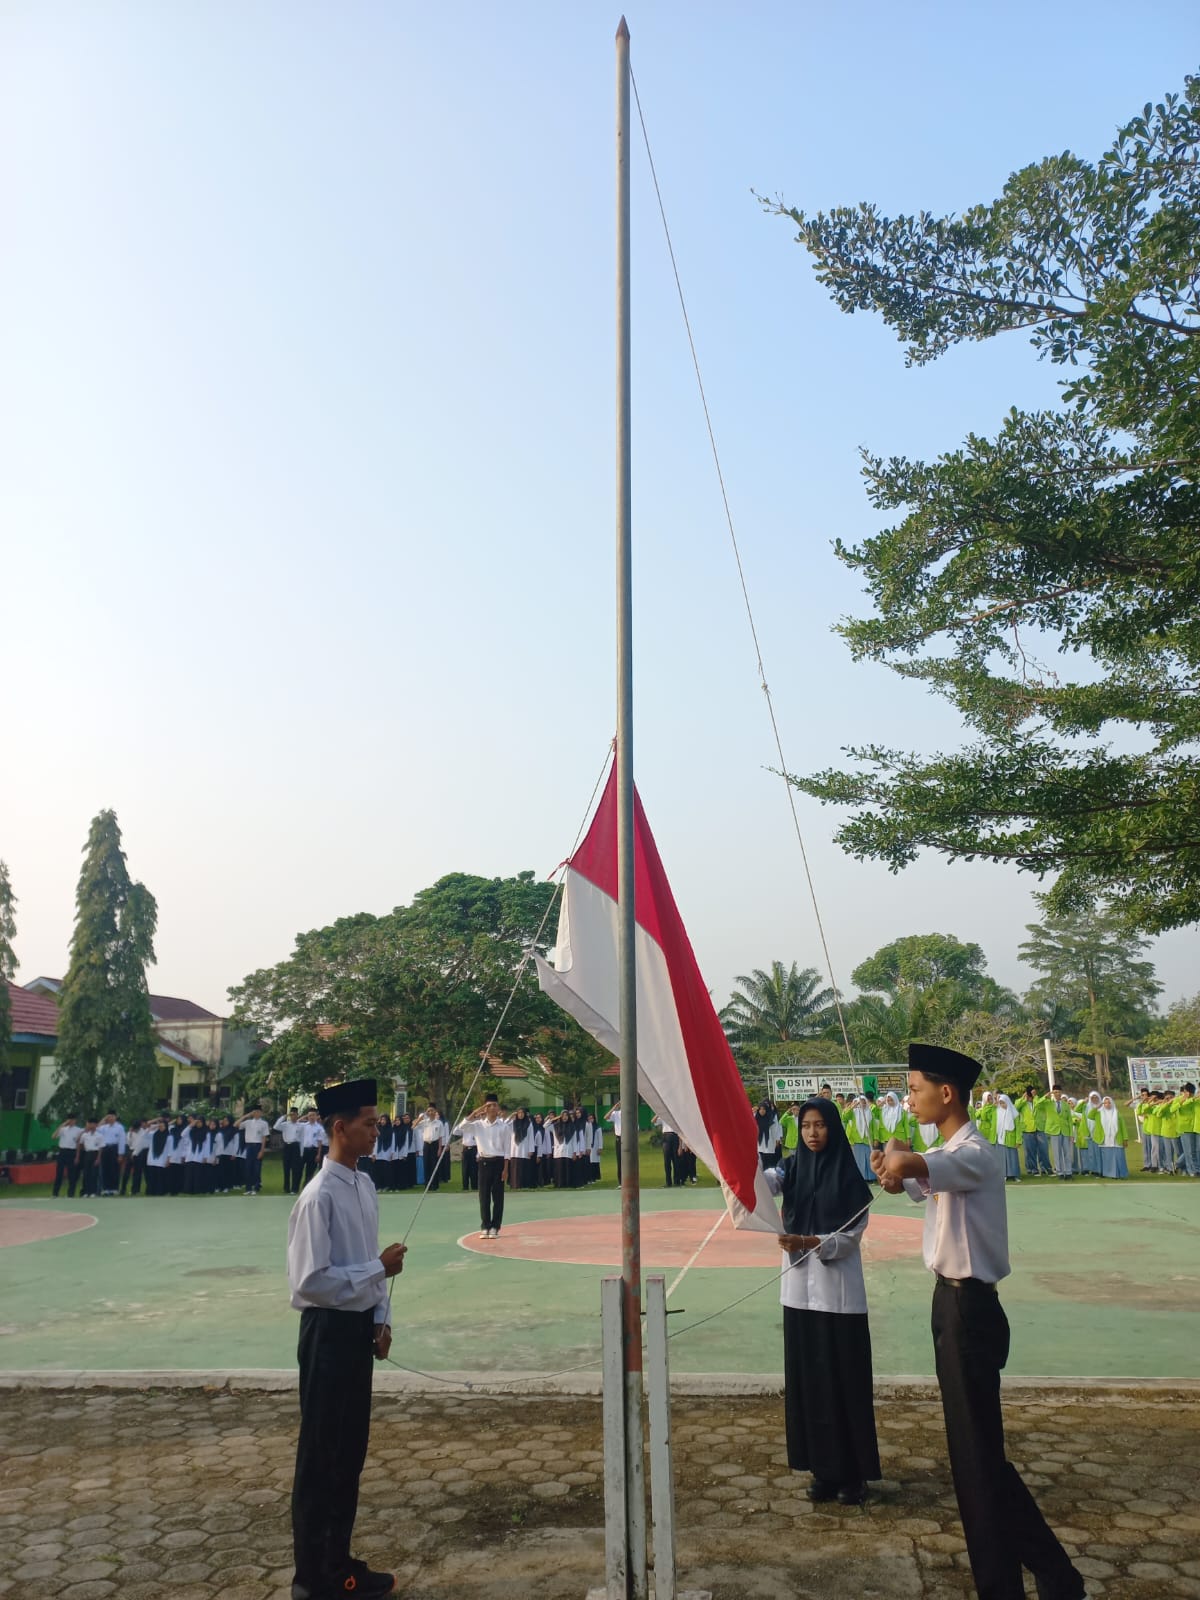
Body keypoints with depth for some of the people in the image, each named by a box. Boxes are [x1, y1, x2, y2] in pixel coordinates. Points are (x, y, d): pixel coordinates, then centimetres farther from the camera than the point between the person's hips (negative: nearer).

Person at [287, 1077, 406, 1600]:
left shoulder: (365, 1185, 5)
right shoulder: (320, 1196, -21)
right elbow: (310, 1280, -23)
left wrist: (381, 1319, 7)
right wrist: (380, 1269, -19)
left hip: (359, 1328, 8)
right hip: (329, 1331, -8)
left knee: (351, 1450, 19)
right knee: (321, 1455, 7)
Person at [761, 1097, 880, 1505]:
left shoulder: (849, 1177, -7)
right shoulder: (792, 1168, 3)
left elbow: (851, 1237, -9)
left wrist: (811, 1242, -24)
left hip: (838, 1291, -4)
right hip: (800, 1287, 4)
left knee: (844, 1379, 4)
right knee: (806, 1378, 10)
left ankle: (853, 1472, 17)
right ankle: (823, 1469, 23)